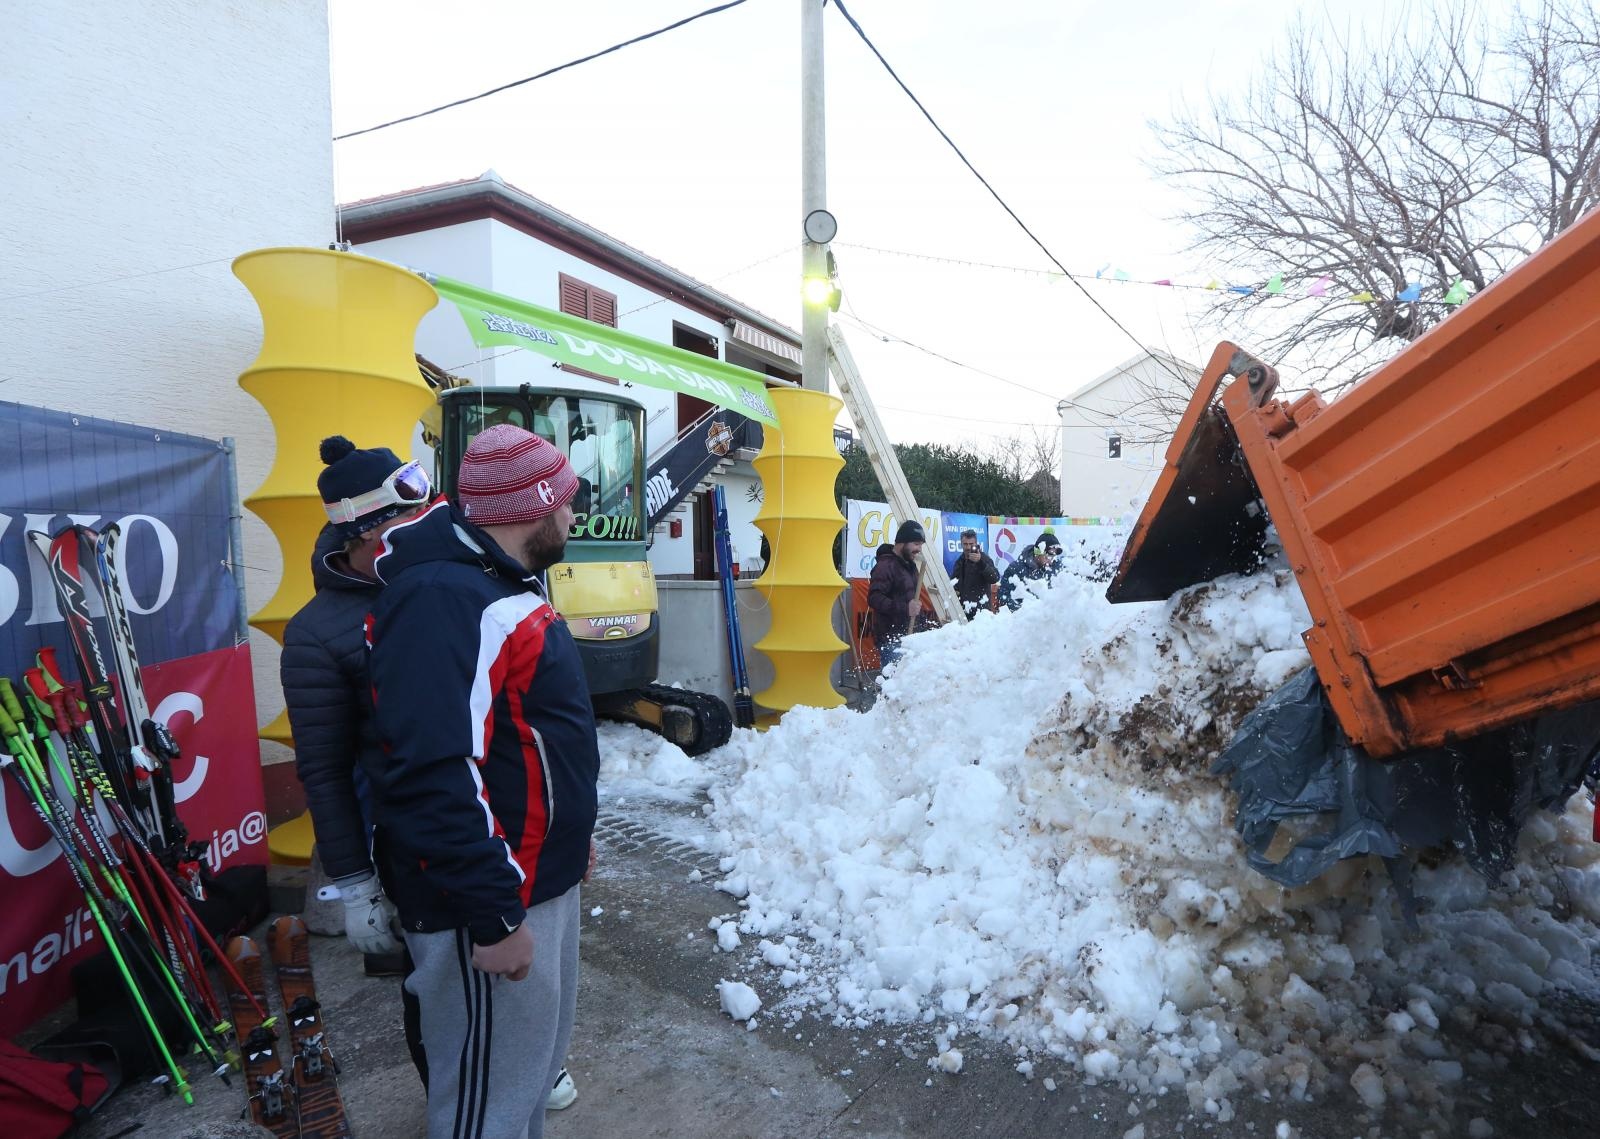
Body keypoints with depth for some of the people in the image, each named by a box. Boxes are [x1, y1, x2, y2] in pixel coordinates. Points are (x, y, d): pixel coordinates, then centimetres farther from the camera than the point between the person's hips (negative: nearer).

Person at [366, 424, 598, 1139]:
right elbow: (432, 778, -31)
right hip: (489, 901, -10)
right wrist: (493, 916, -26)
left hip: (539, 878, 10)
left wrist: (570, 833, 21)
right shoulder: (441, 599, -25)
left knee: (538, 1054, 26)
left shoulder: (501, 583, 10)